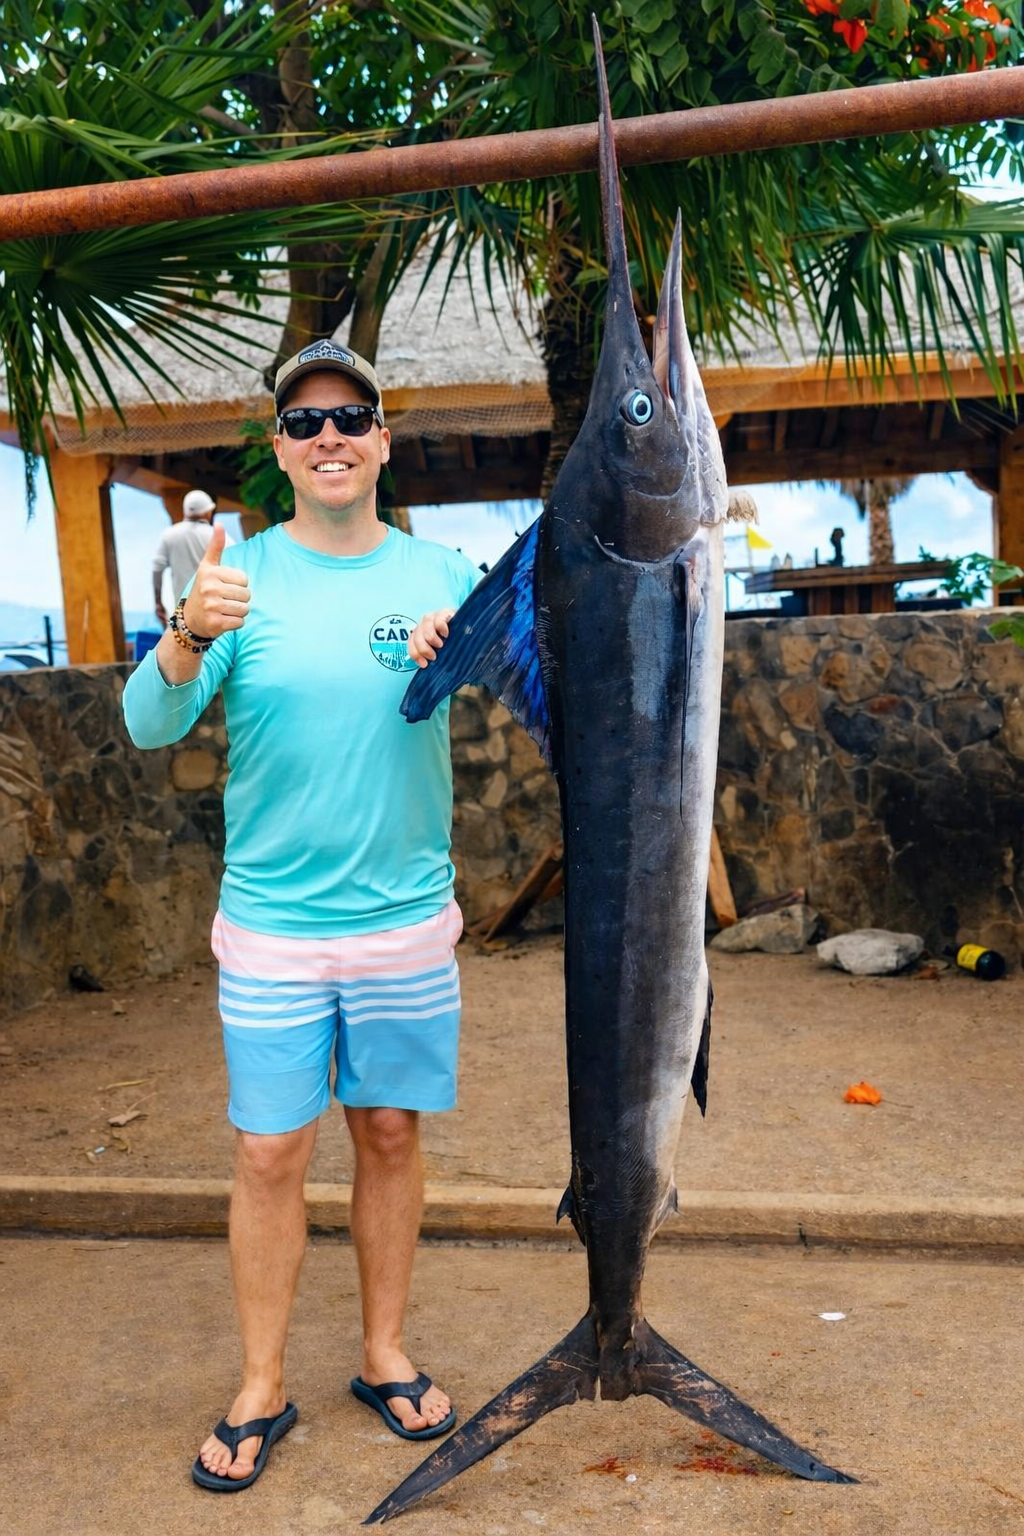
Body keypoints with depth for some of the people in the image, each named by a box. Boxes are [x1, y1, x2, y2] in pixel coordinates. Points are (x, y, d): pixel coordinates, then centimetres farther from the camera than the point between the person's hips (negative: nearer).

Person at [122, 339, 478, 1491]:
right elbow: (148, 727, -12)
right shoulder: (243, 575, -4)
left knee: (391, 1134, 13)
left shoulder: (439, 573, 1)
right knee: (270, 1154, 5)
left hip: (409, 918, 2)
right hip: (270, 922, -1)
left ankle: (385, 1355, 32)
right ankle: (261, 1391, 25)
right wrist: (189, 636, -34)